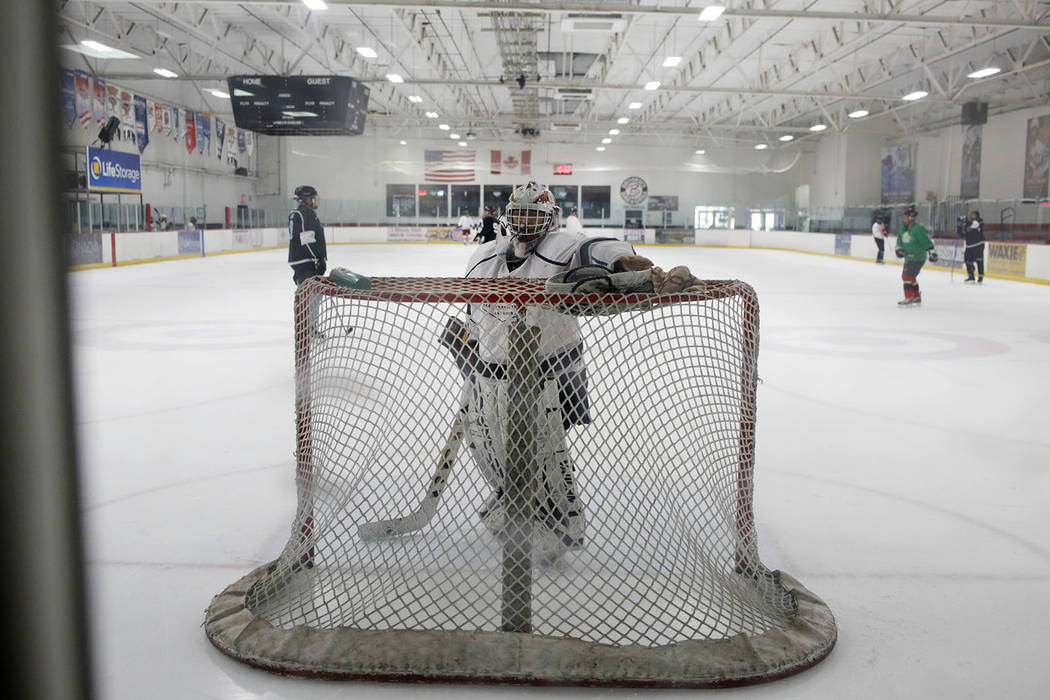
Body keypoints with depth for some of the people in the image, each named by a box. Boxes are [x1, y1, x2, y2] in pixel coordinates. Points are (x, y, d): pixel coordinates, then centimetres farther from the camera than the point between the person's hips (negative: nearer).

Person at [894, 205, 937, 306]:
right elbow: (900, 239, 14)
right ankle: (916, 297, 33)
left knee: (907, 275, -16)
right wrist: (898, 248, -3)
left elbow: (926, 241, -20)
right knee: (910, 277, 19)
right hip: (909, 257, 10)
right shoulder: (903, 228, 5)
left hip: (918, 258, -10)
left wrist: (932, 252, -22)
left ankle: (909, 299, -14)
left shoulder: (918, 229, -20)